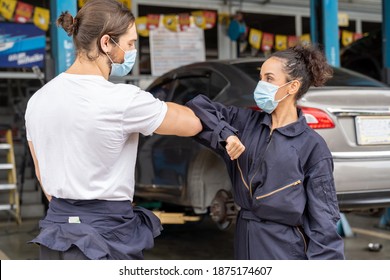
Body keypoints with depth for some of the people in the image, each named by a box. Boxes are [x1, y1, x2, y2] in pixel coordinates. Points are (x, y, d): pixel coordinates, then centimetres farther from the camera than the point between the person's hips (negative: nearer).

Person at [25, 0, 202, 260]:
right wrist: (157, 106, 15)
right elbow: (193, 124, -4)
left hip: (56, 232, 7)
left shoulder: (38, 99, 3)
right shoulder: (121, 101, -18)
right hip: (107, 236, -7)